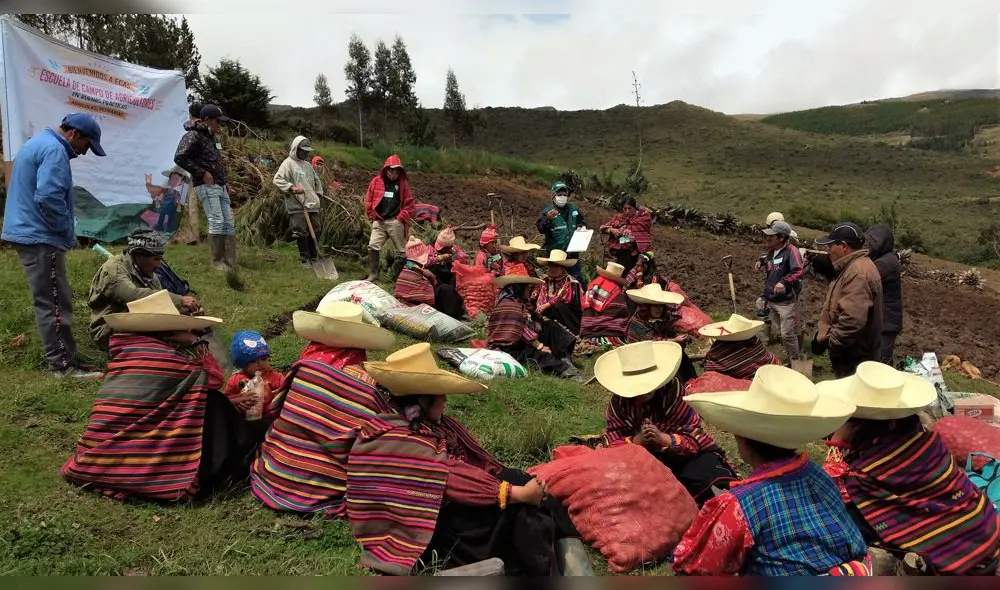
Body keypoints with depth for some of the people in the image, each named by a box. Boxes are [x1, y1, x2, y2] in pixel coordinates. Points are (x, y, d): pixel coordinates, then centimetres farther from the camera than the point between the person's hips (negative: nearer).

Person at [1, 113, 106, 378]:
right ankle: (63, 363, -3)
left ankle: (60, 355, 22)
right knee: (54, 302, -7)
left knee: (49, 300, 14)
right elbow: (48, 197, -26)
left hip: (27, 232, 11)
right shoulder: (54, 150, -15)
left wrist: (64, 232, 18)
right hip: (40, 237, -11)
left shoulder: (36, 143, 20)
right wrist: (68, 233, -12)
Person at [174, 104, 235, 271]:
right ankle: (217, 261, -4)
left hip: (220, 186, 9)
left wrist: (226, 181, 17)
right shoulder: (193, 136, -8)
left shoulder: (213, 136, 19)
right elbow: (179, 158, -17)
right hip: (206, 186, -9)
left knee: (229, 223, 5)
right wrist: (202, 173, -16)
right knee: (217, 222, -12)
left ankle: (230, 261, 9)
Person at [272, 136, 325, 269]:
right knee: (301, 233, -6)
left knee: (315, 232, 9)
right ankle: (305, 259, 2)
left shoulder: (307, 165, 20)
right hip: (297, 206, -7)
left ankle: (314, 258, 20)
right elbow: (277, 179, -11)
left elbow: (317, 180, 32)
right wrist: (291, 187, -21)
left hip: (312, 205, 7)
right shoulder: (288, 163, -2)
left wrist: (319, 194, 19)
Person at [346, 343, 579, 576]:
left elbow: (481, 461, 4)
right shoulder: (397, 441, -19)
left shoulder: (438, 426, 8)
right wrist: (518, 493, -27)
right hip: (424, 534, -8)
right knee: (519, 511, -23)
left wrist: (524, 483, -8)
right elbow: (452, 477, -26)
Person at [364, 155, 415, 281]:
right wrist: (373, 215, 3)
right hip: (379, 221, 0)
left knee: (401, 251, 1)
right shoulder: (376, 181, 6)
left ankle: (398, 277, 12)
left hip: (396, 222, 0)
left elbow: (409, 204, 5)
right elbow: (368, 200, 9)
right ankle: (372, 274, -2)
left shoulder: (403, 184, 5)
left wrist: (401, 217, -5)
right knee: (373, 247, -11)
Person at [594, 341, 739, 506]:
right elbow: (611, 441, -13)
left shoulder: (674, 392, -19)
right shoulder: (619, 402, -11)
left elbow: (695, 438, -21)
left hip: (686, 455, -2)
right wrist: (636, 441, -34)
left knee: (712, 485, -29)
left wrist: (664, 439, -39)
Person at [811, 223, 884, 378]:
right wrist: (824, 336, 10)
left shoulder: (858, 273, -25)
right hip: (851, 352, 10)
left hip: (854, 356, -10)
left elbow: (852, 320, -34)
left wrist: (827, 342, -23)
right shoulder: (853, 267, 11)